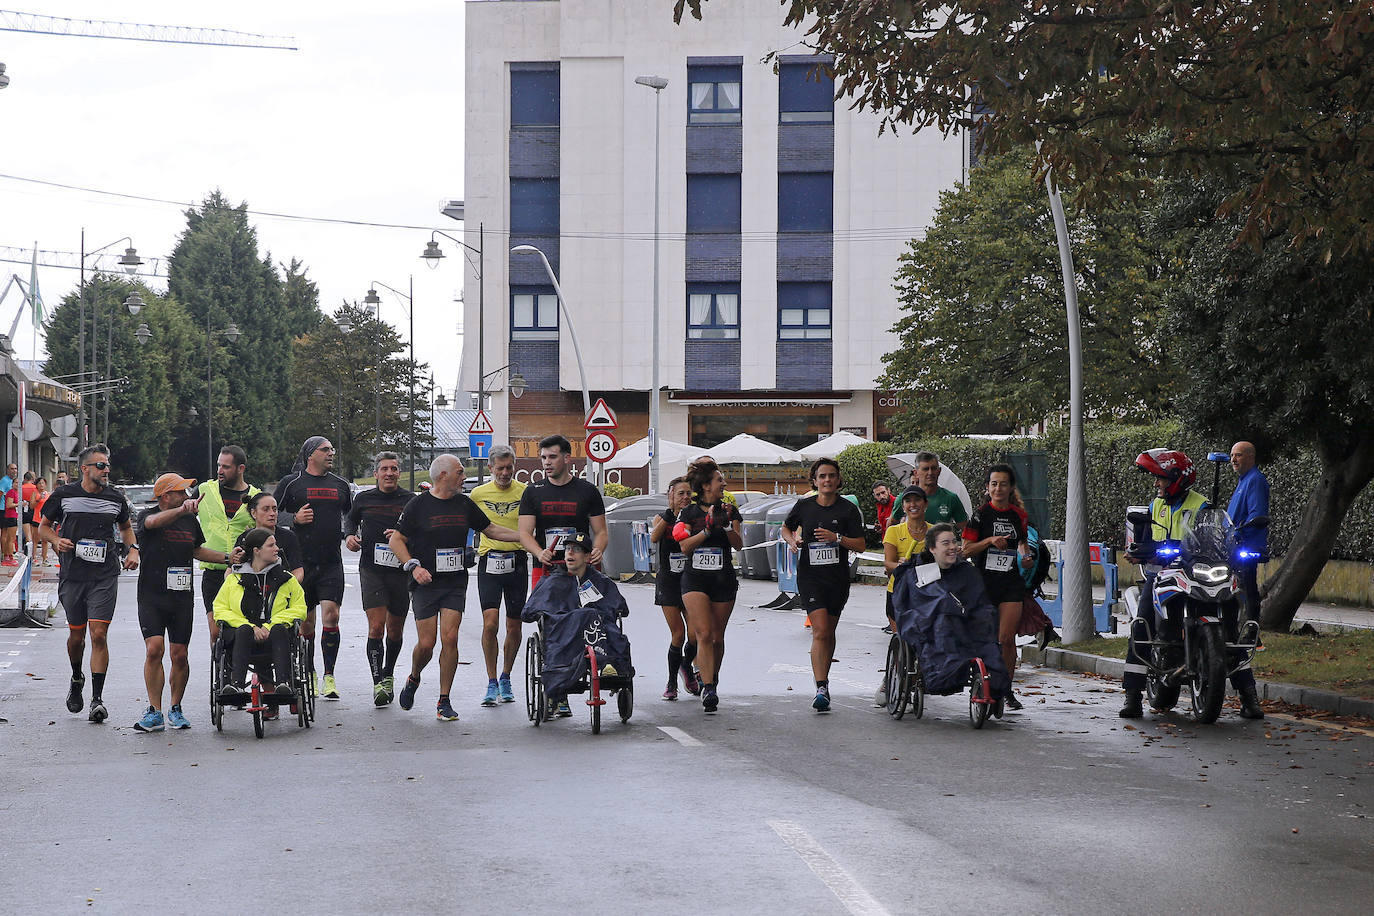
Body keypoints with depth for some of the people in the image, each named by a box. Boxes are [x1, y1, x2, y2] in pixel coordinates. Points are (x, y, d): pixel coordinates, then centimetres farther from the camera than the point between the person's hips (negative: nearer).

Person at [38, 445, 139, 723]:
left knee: (98, 634, -11)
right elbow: (43, 527, 11)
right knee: (76, 634, 10)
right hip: (72, 575, 0)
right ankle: (76, 679, 40)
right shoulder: (64, 495, 0)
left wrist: (133, 549, 5)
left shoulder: (115, 498, 5)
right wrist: (56, 541, -9)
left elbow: (125, 527, 23)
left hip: (105, 577, 0)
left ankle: (97, 698, -10)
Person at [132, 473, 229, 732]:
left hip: (182, 598, 4)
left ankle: (175, 708, 19)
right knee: (154, 649, -14)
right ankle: (154, 712, -8)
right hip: (152, 597, -4)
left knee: (179, 655, 3)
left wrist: (228, 557, 15)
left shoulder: (190, 520, 10)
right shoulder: (147, 515, -6)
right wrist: (182, 509, -47)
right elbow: (154, 522, -31)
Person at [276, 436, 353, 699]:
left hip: (332, 563, 2)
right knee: (306, 621, 5)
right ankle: (309, 675, 20)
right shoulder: (291, 483, 1)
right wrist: (295, 519, -12)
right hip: (301, 561, -2)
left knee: (331, 615, -11)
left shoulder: (340, 484, 13)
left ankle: (329, 677, -5)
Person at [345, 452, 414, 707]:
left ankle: (388, 675, 33)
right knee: (376, 626, -13)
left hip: (400, 569, 0)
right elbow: (351, 520, 27)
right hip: (372, 569, 0)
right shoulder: (364, 499, 8)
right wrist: (350, 536, 7)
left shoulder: (410, 500, 2)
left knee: (395, 630, 10)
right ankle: (378, 683, -14)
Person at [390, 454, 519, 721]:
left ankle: (444, 701, 1)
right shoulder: (418, 505, -4)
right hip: (425, 583, -3)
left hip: (455, 584, 3)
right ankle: (413, 679, 28)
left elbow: (491, 529, 19)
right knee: (426, 644, -5)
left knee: (450, 639, -9)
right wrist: (413, 566, -13)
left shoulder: (465, 504, 9)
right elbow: (396, 540, 0)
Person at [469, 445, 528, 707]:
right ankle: (492, 683, -5)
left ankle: (505, 678, 24)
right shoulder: (479, 494, 4)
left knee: (515, 627, 6)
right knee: (490, 622, -14)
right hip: (489, 561, 0)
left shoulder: (525, 493, 1)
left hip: (517, 562, 0)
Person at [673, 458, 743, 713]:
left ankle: (712, 681, 27)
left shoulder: (729, 511, 8)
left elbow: (738, 544, -1)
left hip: (723, 579, 2)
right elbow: (684, 547, -5)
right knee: (704, 634, -15)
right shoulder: (689, 513, 3)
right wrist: (707, 530, -15)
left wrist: (728, 525, -17)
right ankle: (708, 689, -20)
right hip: (695, 579, -2)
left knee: (717, 637, 7)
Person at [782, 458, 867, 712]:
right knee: (820, 630, -15)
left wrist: (837, 538, -17)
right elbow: (786, 527, 21)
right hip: (809, 575, -1)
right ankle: (821, 689, -20)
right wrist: (793, 540, -1)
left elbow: (860, 545, -2)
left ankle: (824, 679, 31)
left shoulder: (847, 509, 0)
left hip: (837, 577, 1)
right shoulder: (804, 506, 2)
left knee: (829, 631, 13)